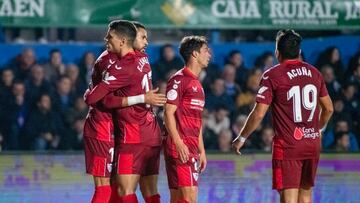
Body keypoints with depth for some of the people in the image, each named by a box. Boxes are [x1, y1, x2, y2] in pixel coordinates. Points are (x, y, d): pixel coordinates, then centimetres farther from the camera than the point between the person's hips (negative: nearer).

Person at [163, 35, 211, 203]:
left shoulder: (197, 84, 21)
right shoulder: (179, 80, -7)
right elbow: (169, 113, -13)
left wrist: (201, 150, 23)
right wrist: (179, 144, -21)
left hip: (192, 149, 9)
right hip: (181, 148, -9)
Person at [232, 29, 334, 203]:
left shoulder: (272, 75, -7)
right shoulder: (314, 72, 8)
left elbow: (259, 114, -10)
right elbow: (329, 108, 16)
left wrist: (241, 138, 2)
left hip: (287, 145, -5)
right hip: (312, 143, 5)